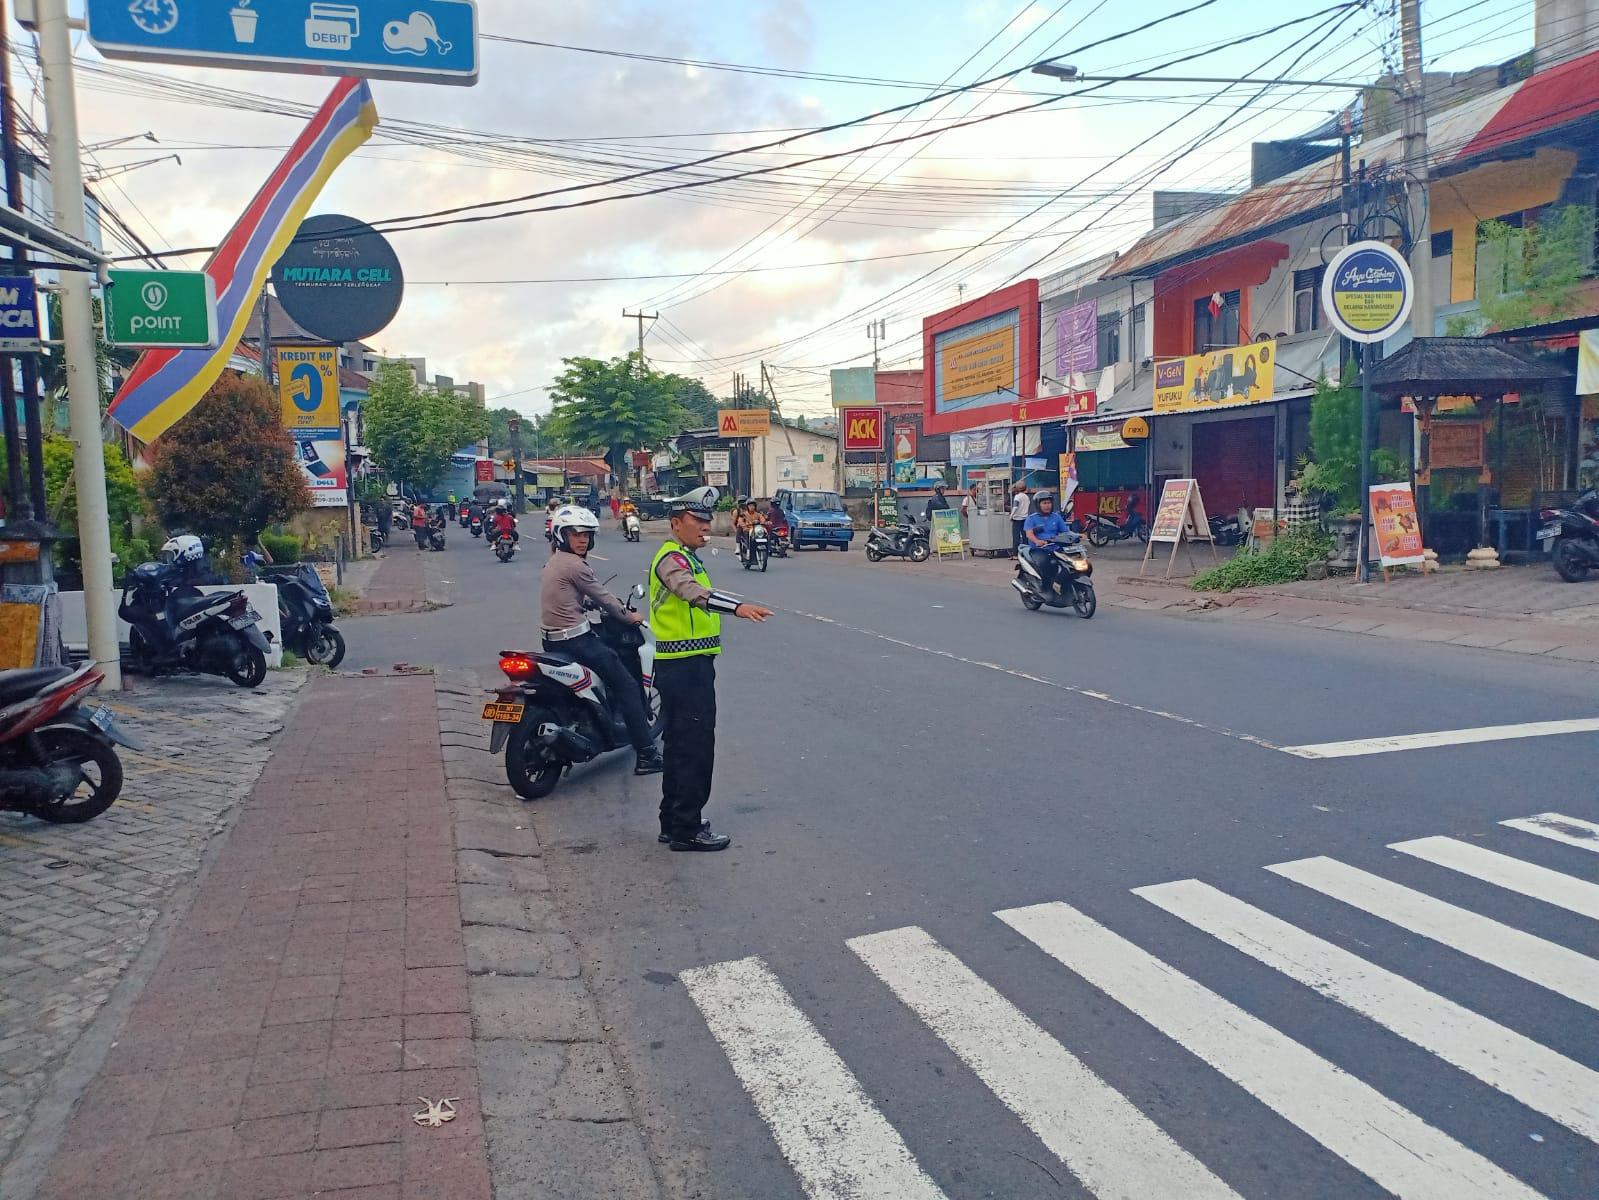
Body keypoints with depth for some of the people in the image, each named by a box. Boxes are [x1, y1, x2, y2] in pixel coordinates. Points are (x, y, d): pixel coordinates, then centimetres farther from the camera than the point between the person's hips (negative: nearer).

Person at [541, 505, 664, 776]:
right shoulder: (575, 565, -15)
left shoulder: (551, 563, 14)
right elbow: (602, 598, -8)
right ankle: (646, 755, -6)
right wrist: (630, 617, 6)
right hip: (576, 640, -10)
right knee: (628, 686, -4)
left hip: (553, 641, 10)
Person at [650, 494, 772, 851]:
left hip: (686, 666, 11)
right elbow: (694, 592, -37)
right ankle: (687, 830, 0)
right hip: (685, 668, -11)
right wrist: (737, 606, -52)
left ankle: (674, 822, 26)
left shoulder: (683, 557, 18)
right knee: (696, 747, -7)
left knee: (680, 747, 16)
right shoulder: (672, 559, -16)